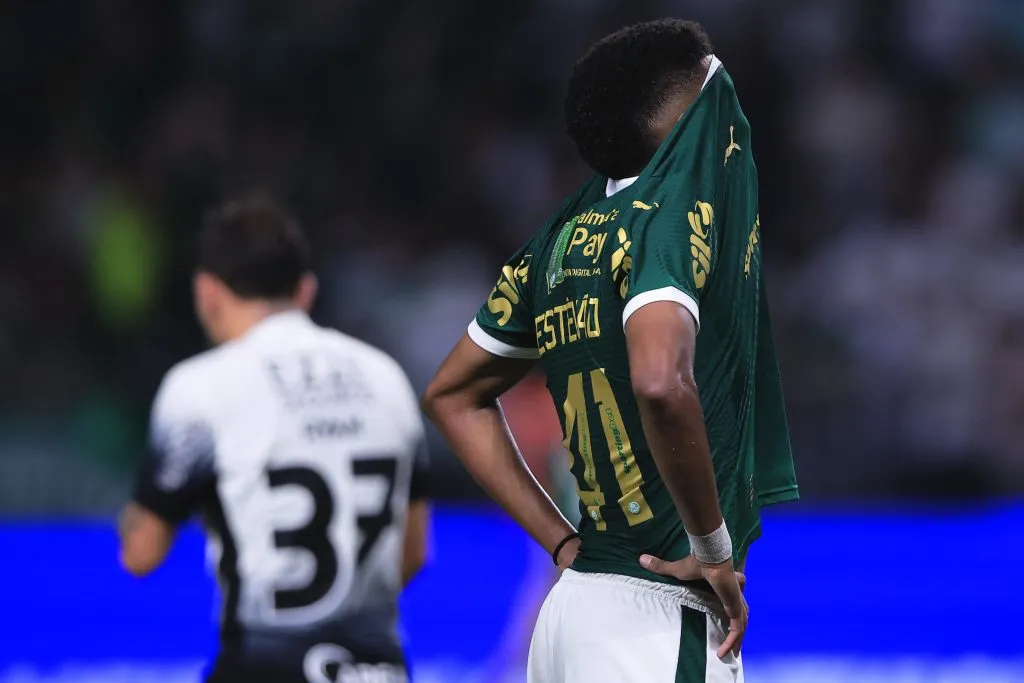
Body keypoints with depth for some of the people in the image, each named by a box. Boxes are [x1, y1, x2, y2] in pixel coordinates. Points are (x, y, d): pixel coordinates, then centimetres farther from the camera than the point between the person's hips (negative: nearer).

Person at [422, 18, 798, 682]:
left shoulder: (560, 239, 12)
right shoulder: (673, 210, -11)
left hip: (571, 603, 8)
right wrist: (715, 547, -16)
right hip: (659, 620, -8)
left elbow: (454, 396, 23)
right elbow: (661, 382, -29)